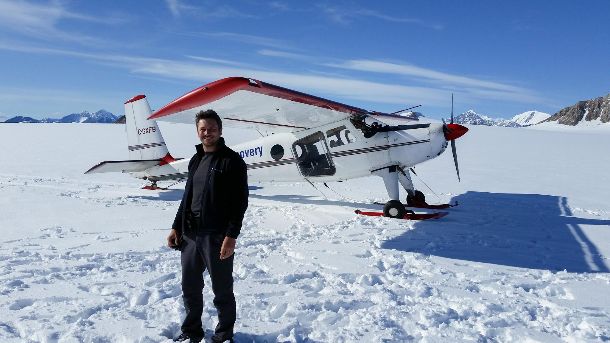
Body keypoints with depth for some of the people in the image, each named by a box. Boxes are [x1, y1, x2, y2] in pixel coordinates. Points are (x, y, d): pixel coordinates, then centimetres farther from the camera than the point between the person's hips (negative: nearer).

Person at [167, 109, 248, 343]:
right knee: (190, 287, 16)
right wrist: (176, 227, 14)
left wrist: (231, 236, -18)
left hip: (217, 237, -6)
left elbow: (240, 202, -13)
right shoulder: (196, 160, 13)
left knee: (222, 290, 6)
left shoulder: (232, 161, -8)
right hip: (190, 235, 7)